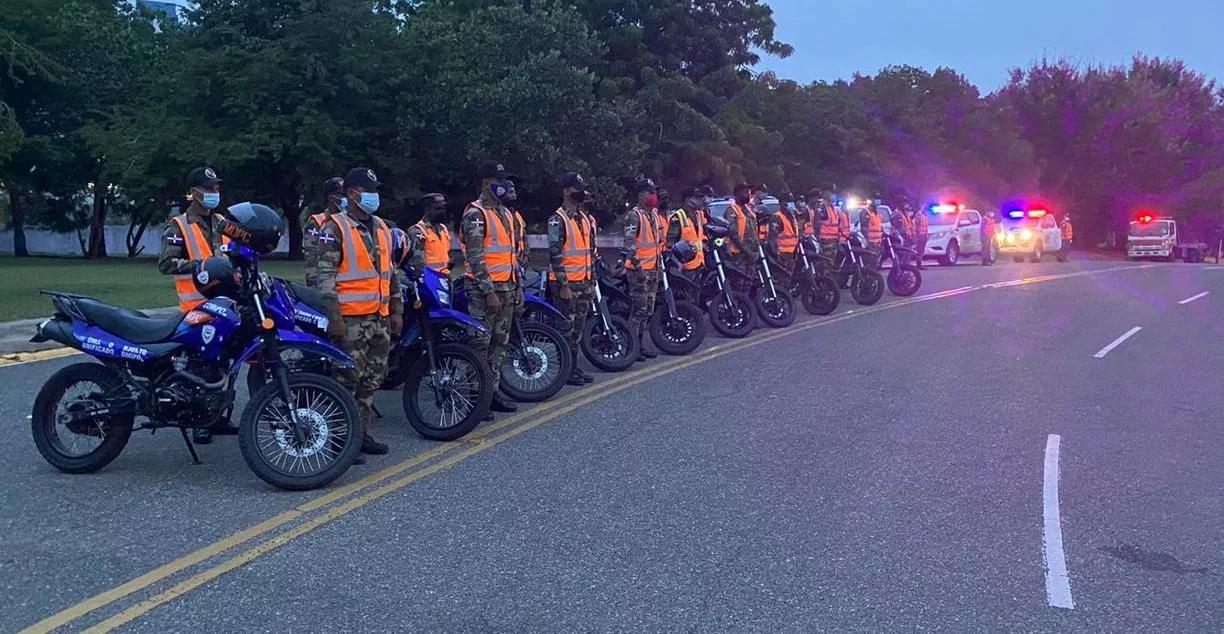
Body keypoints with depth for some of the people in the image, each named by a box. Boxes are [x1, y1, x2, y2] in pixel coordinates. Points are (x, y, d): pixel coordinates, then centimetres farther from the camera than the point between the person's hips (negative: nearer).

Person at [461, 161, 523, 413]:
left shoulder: (506, 214, 18)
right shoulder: (475, 214, -9)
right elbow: (475, 257, -16)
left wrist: (519, 287, 15)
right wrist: (489, 292, -20)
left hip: (508, 288, 8)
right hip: (485, 290, -8)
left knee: (500, 343, 11)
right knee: (480, 344, -6)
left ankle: (493, 391, 19)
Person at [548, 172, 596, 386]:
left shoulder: (585, 219, 16)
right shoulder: (558, 220, -10)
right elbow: (555, 254, -16)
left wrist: (592, 282, 16)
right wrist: (563, 285, -19)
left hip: (584, 283, 8)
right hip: (566, 283, -8)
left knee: (578, 328, 12)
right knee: (566, 328, -4)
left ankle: (574, 367, 20)